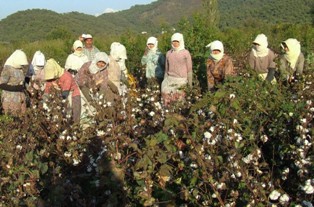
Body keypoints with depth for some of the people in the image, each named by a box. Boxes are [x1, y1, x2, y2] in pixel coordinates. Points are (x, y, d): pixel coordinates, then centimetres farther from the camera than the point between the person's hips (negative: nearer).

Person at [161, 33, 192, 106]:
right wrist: (165, 81, 20)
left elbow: (189, 69, 2)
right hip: (169, 79, 4)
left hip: (181, 80, -4)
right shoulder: (168, 53, 11)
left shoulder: (186, 53, -1)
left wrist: (190, 84, 1)